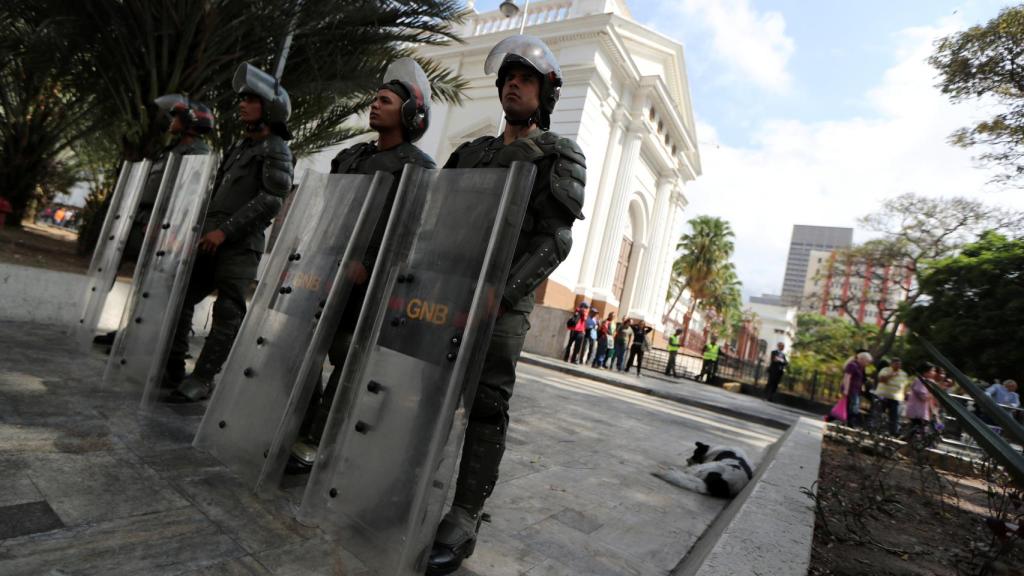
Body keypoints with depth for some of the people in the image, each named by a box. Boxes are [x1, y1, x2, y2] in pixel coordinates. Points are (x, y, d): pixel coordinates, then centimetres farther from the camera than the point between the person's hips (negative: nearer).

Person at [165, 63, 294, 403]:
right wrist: (204, 228, 18)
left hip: (241, 245, -9)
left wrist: (226, 230, -19)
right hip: (212, 240, 9)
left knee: (227, 313, -8)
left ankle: (202, 380, -5)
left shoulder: (276, 150, -5)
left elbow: (271, 200, -17)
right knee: (181, 295, 11)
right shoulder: (240, 147, 23)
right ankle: (172, 364, 22)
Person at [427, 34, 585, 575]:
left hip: (502, 297, -6)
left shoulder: (559, 157, 4)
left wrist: (501, 293, -23)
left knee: (485, 406, -4)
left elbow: (553, 239, -10)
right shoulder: (471, 152, 21)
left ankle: (462, 522, 4)